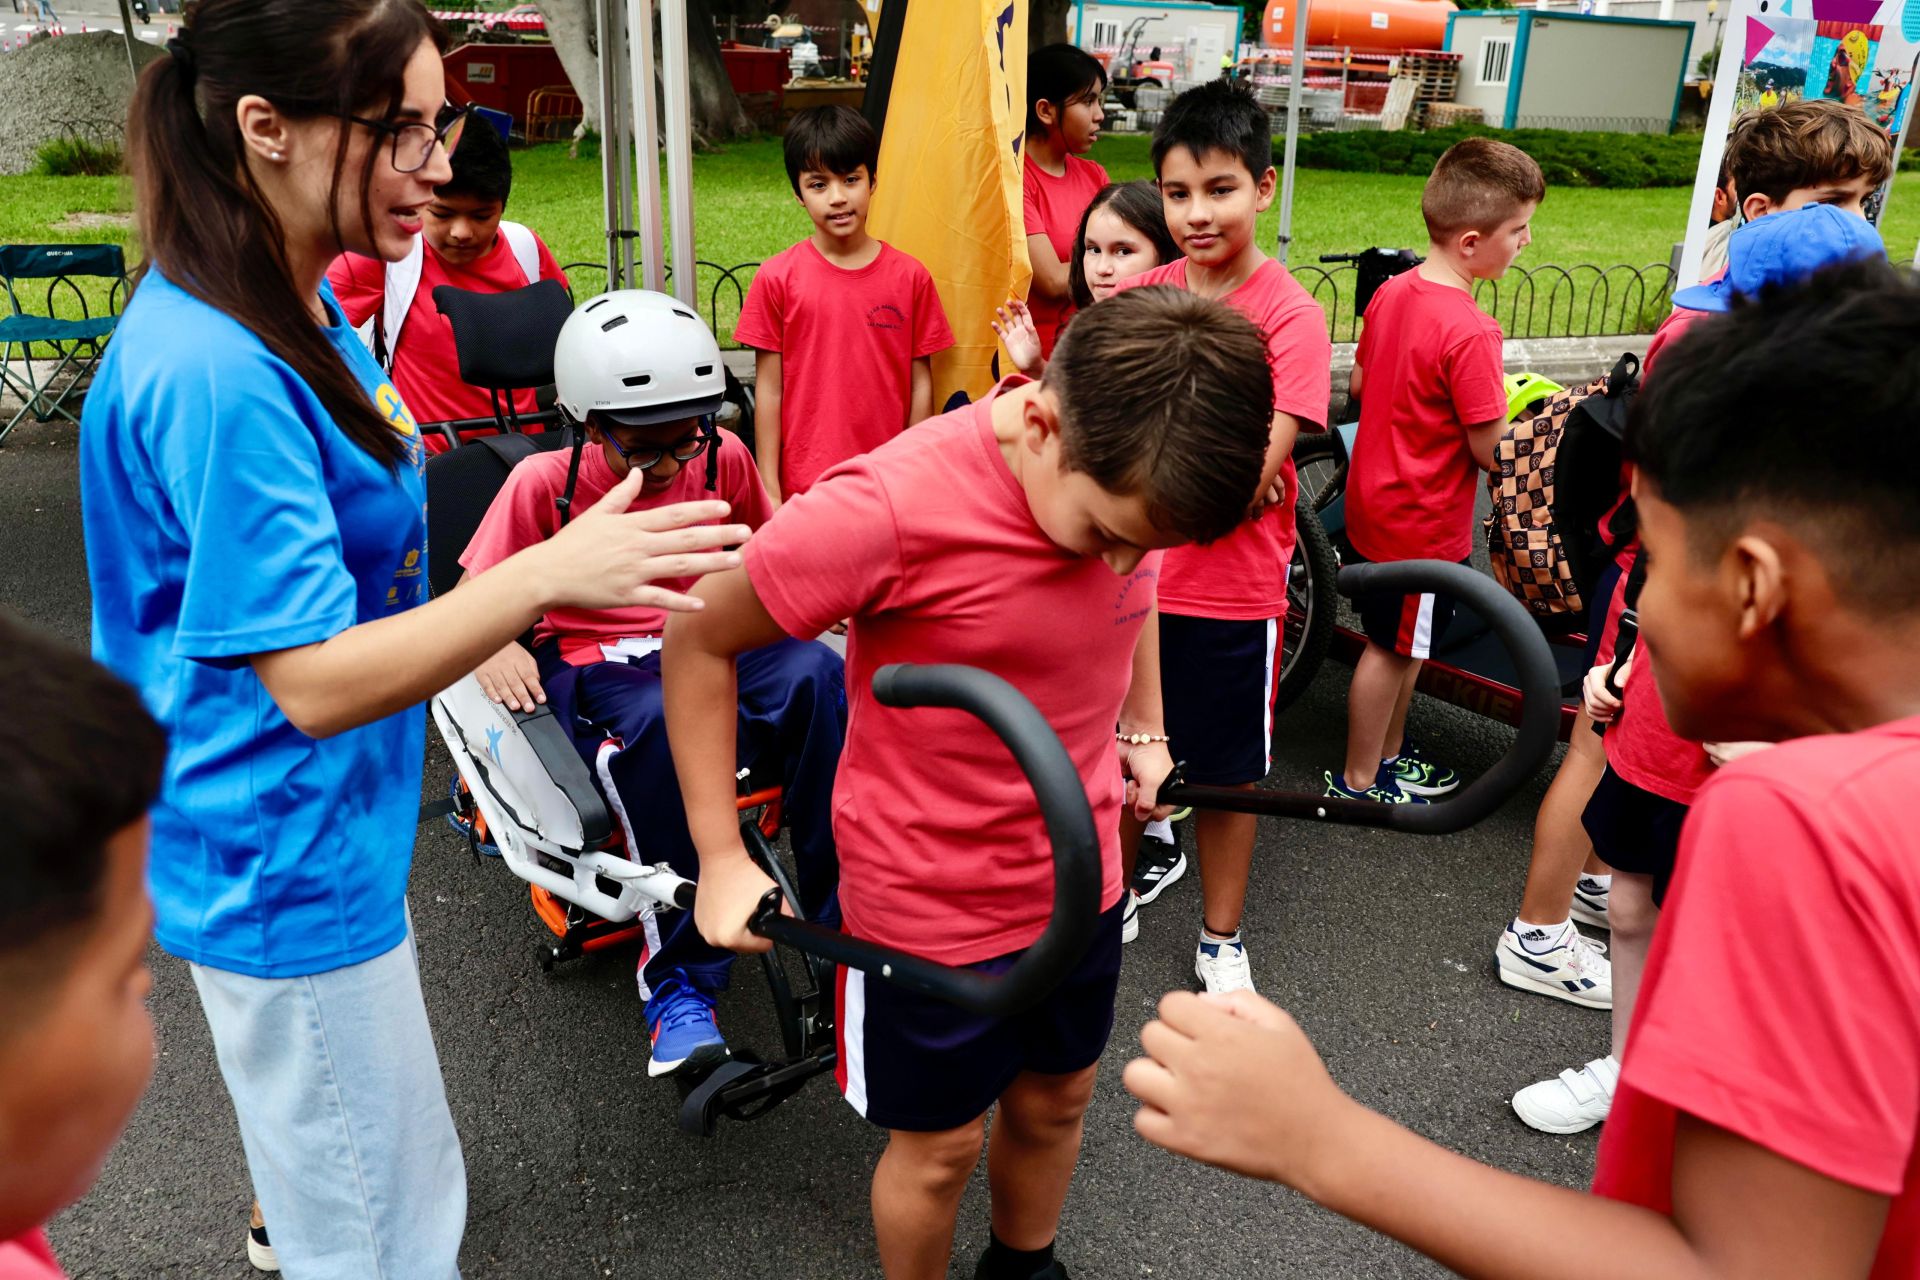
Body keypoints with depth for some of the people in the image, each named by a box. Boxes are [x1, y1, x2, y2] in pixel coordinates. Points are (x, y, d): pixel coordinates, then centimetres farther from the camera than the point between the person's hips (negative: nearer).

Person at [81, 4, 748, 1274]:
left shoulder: (303, 309, 2)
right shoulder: (215, 374, -30)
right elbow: (314, 684, -29)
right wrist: (544, 575, -37)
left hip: (333, 838, 10)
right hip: (286, 877, -9)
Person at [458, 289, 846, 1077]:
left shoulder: (723, 458, 4)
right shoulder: (543, 483, -5)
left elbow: (761, 543, 22)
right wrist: (494, 648, -22)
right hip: (596, 663, -3)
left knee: (818, 674, -31)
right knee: (662, 725, -40)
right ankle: (679, 978, -29)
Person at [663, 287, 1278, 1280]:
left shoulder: (1126, 475, -12)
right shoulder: (889, 507, -30)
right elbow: (699, 638, -17)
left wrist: (1141, 726, 10)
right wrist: (721, 857, -16)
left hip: (1078, 871, 6)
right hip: (933, 898, -5)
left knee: (1054, 1099, 24)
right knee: (940, 1143, 14)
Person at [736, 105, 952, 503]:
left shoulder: (910, 276, 1)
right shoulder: (776, 279, -2)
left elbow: (920, 384, 4)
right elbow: (769, 389, -1)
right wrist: (768, 488, -2)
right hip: (804, 485, -1)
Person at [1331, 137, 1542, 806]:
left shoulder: (1391, 292, -1)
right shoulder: (1471, 331, -27)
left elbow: (1359, 383, 12)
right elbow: (1489, 450, -22)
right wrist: (1506, 400, -4)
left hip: (1373, 498, 9)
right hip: (1422, 522, -9)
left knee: (1404, 641, 23)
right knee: (1392, 646, 7)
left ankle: (1391, 751, 40)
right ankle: (1358, 780, 24)